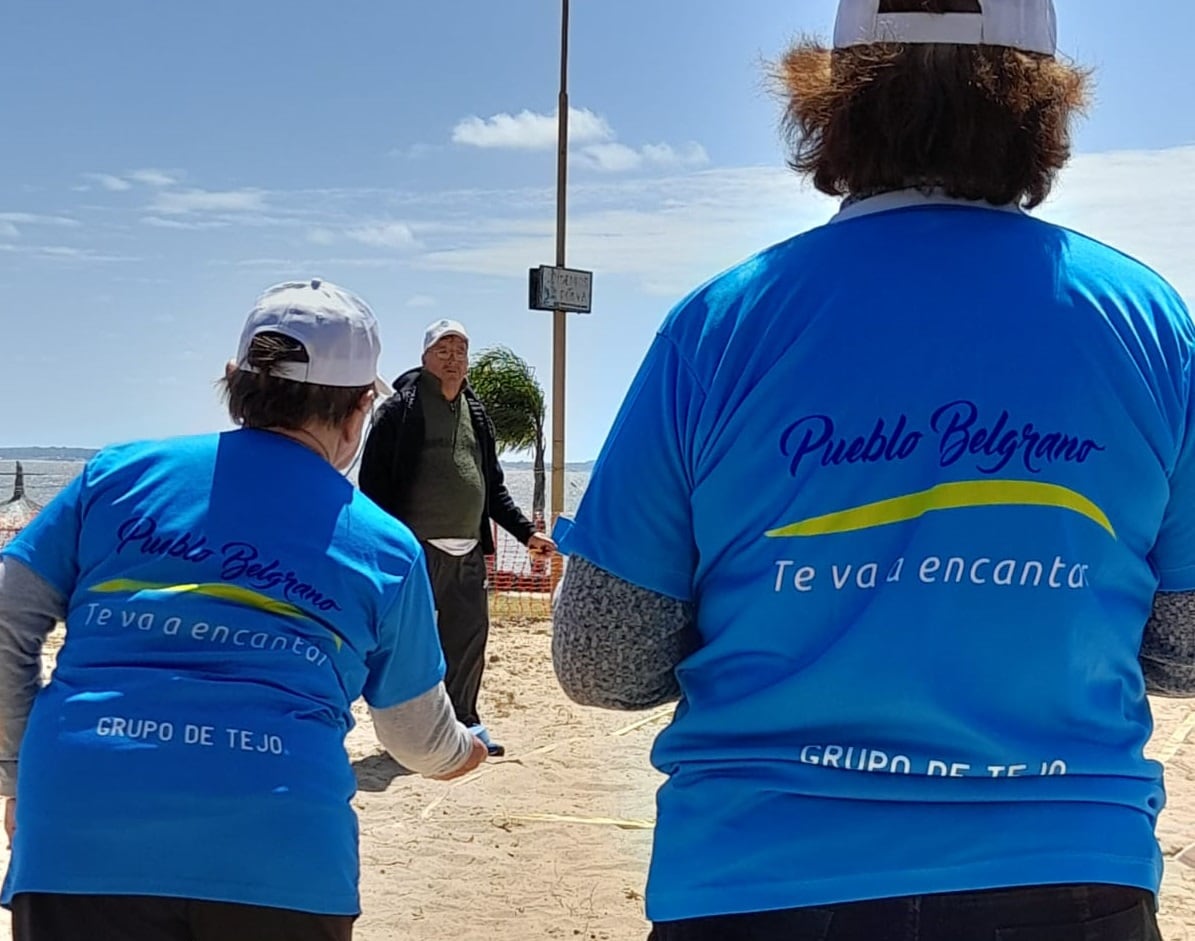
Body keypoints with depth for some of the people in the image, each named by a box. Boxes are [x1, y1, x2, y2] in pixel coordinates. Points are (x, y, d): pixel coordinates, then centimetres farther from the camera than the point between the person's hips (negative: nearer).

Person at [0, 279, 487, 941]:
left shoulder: (120, 473, 10)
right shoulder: (384, 548, 10)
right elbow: (422, 738, 22)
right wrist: (460, 754, 45)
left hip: (78, 842, 0)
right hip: (277, 856, 0)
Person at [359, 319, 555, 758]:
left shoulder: (476, 414, 16)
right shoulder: (401, 408, -2)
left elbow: (493, 486, 21)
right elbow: (373, 478, -5)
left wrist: (525, 532, 13)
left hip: (468, 551, 6)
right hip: (417, 549, -6)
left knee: (470, 637, 9)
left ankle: (462, 721, 21)